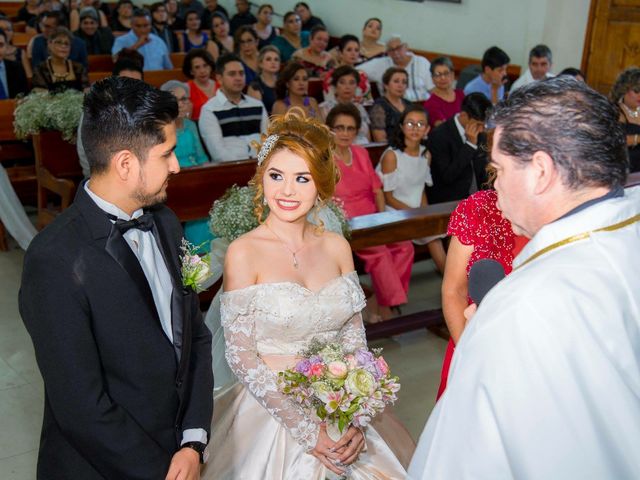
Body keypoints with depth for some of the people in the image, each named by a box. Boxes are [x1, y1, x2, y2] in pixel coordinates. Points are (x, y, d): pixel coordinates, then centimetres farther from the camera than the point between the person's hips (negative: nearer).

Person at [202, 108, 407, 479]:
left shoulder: (337, 247, -1)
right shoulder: (243, 253, -13)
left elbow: (355, 339, 3)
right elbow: (242, 358, -13)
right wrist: (306, 430, -15)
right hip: (271, 413, -4)